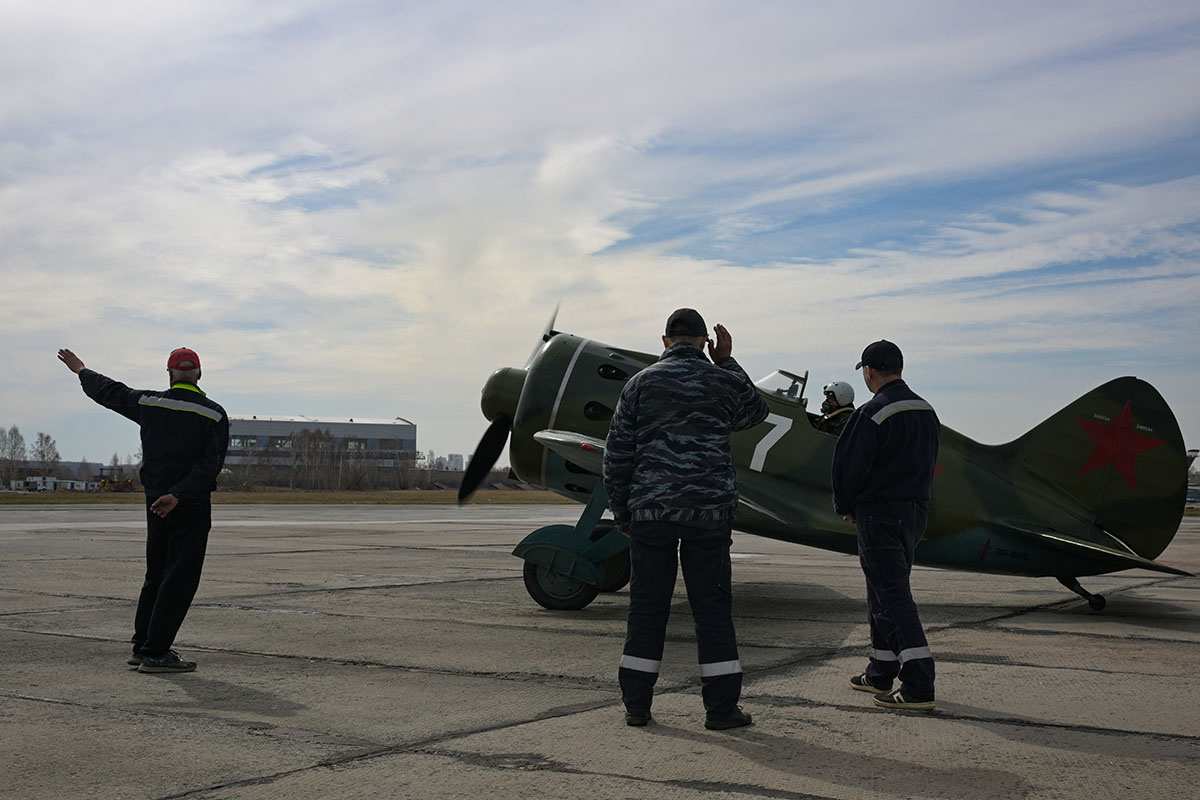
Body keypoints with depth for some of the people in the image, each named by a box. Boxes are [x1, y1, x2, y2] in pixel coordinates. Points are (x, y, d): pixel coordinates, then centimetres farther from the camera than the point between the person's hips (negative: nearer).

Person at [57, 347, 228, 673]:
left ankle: (142, 646, 23)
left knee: (156, 575, 18)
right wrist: (178, 495, -19)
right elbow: (211, 463, -18)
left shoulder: (148, 403, 3)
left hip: (155, 502, 5)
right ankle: (154, 653, -3)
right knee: (180, 579, -1)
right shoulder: (214, 414, -7)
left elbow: (109, 391, 20)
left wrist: (81, 370, 38)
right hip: (191, 507, -5)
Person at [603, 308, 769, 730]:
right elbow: (755, 411, 26)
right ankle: (721, 707, 8)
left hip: (650, 509, 1)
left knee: (647, 606, 7)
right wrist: (727, 362, 27)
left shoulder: (641, 383, 4)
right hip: (708, 512, -1)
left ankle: (636, 705, 12)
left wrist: (622, 515, 10)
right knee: (712, 608, 5)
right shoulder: (723, 381, 3)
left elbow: (617, 455, 3)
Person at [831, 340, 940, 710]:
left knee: (893, 596, -8)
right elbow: (927, 465, 15)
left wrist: (846, 507, 1)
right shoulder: (927, 412, 9)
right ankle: (881, 674, 27)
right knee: (884, 593, 18)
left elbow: (849, 466, -15)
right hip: (916, 511, 9)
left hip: (879, 514, -9)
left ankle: (919, 686, -12)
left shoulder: (871, 414, -17)